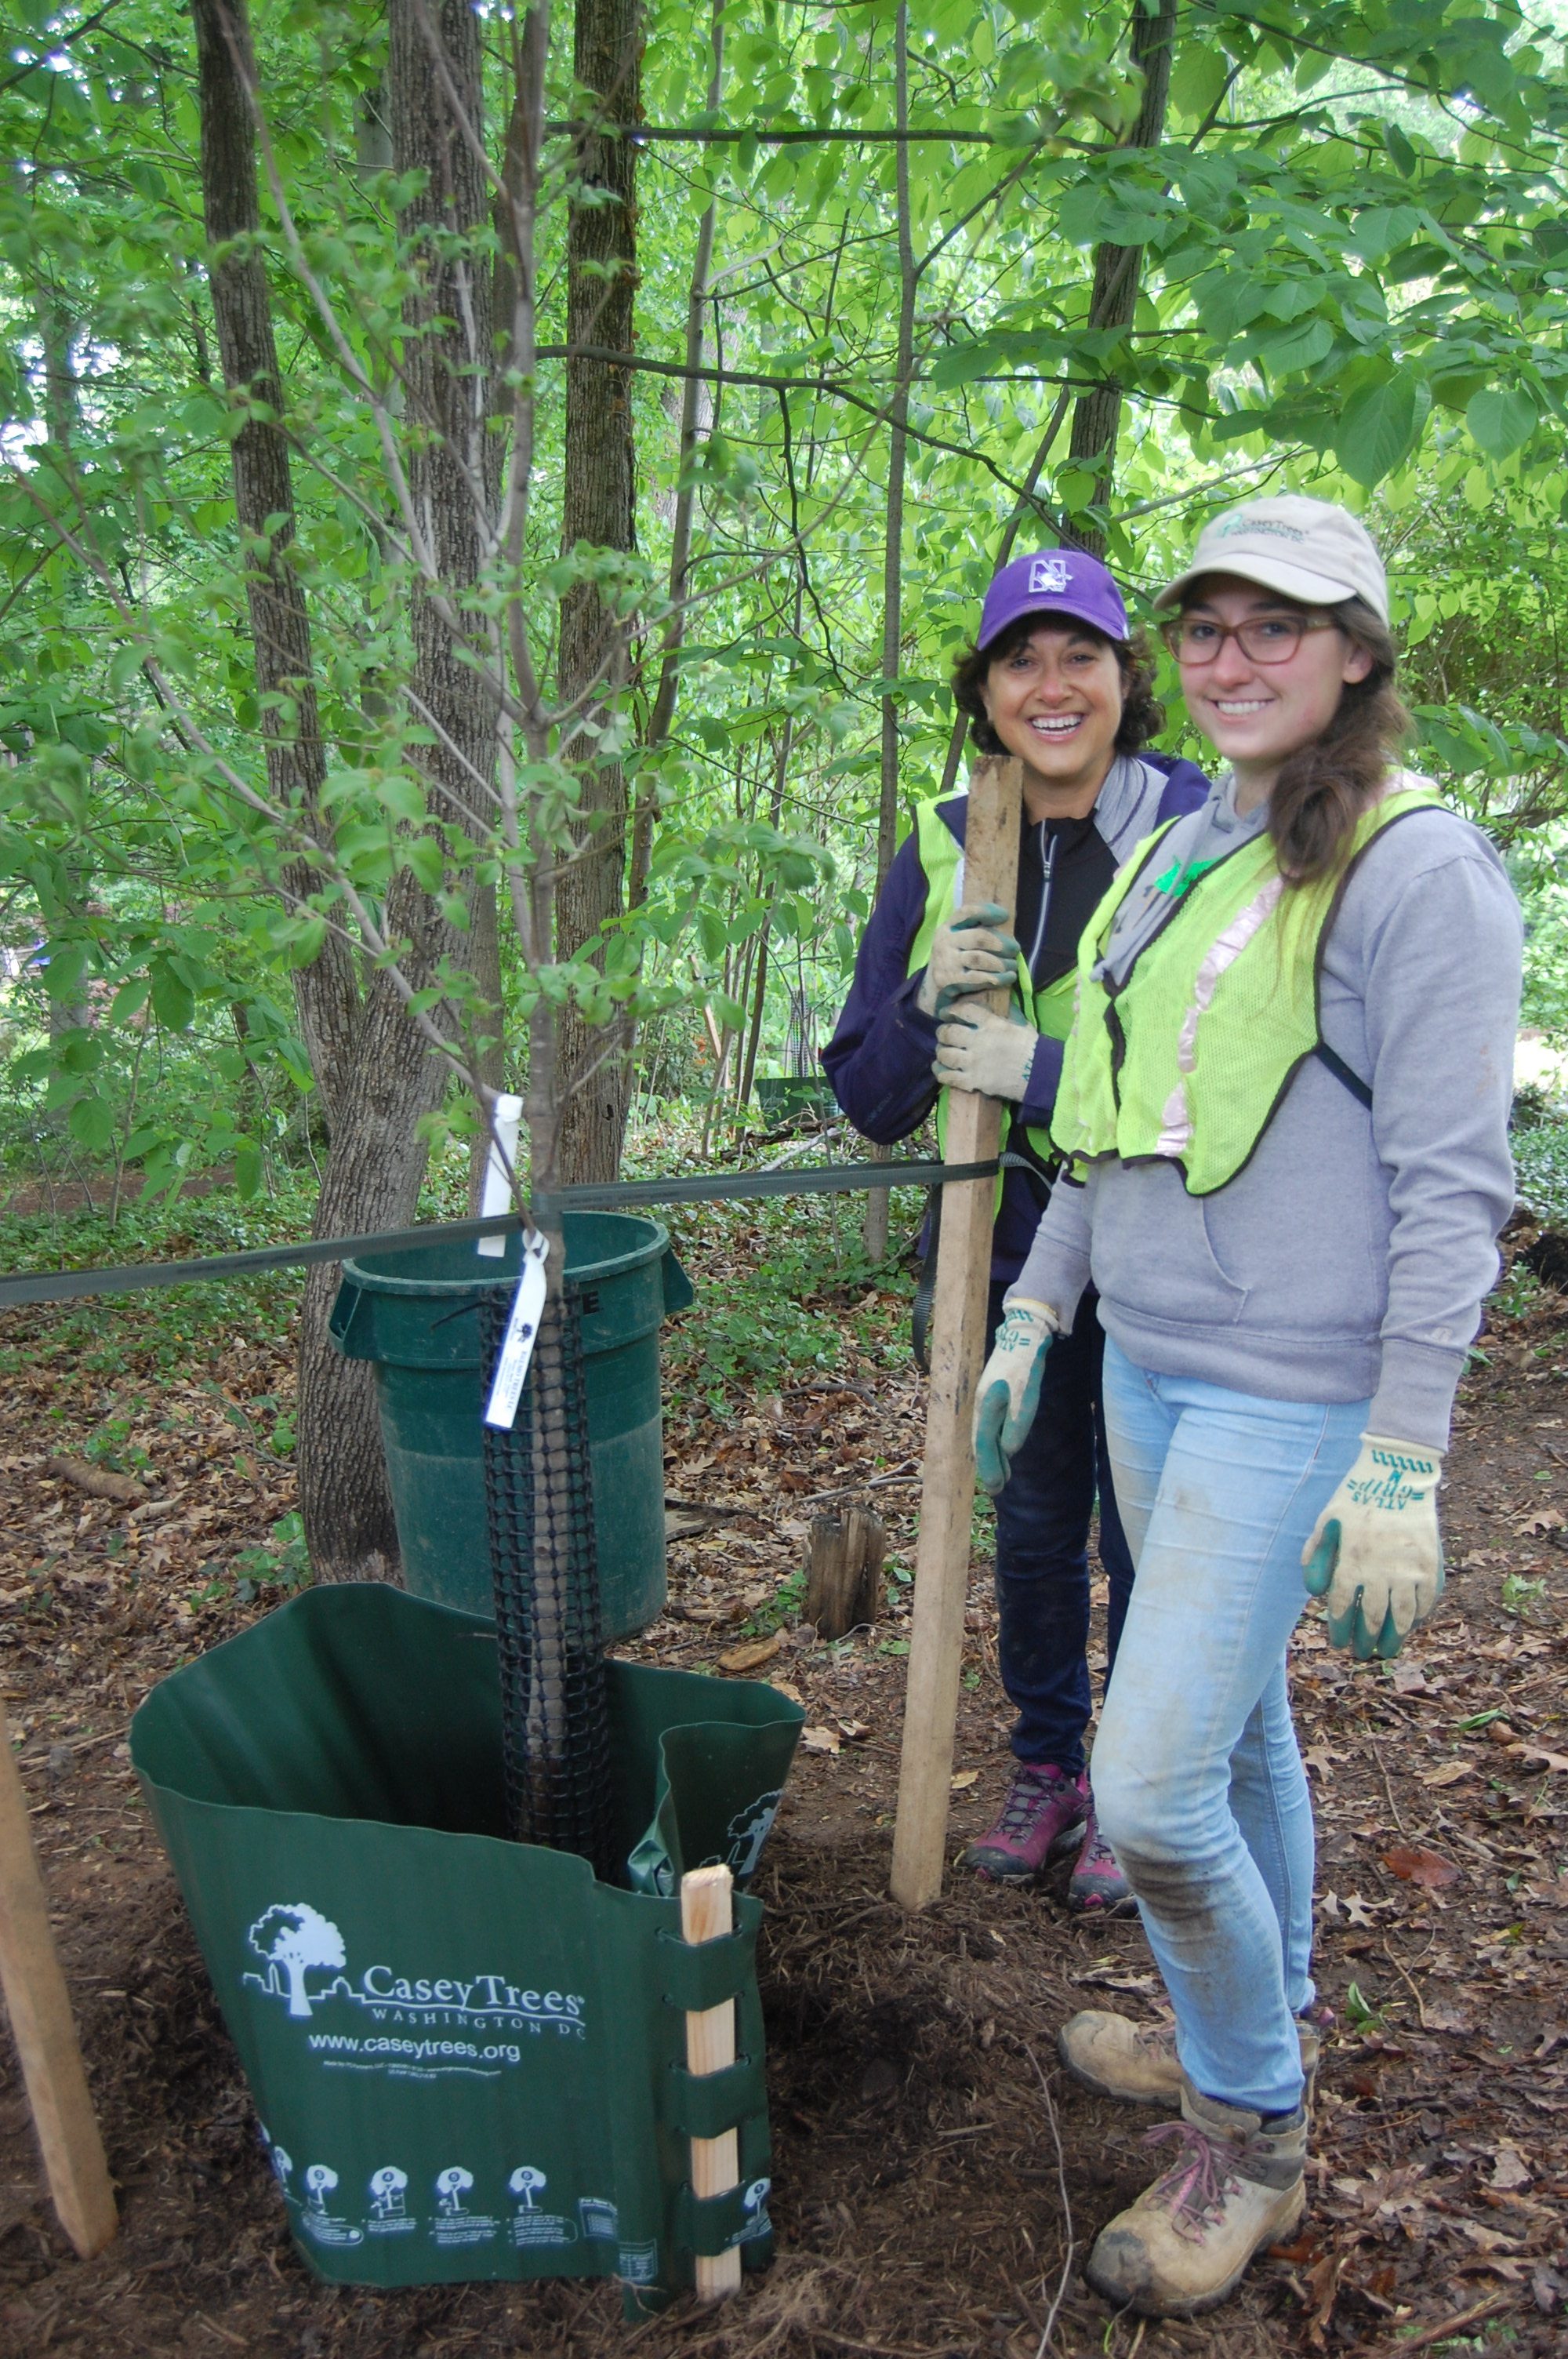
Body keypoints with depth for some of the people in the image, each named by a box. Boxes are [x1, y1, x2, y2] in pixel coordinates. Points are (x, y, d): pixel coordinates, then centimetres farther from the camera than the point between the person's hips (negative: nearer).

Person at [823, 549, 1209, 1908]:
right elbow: (869, 1101, 2)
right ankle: (1047, 1761, 41)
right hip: (1011, 1249, 4)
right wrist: (930, 1009, -18)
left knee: (1149, 1537, 10)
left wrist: (1047, 1068, -23)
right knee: (1032, 1525, 18)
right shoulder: (943, 852, 0)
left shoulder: (1200, 828, -12)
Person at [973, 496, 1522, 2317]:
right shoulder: (1181, 853, 11)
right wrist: (1036, 1310, 16)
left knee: (1152, 1789, -6)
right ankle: (1263, 2029, 43)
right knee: (1235, 1725, 21)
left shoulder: (1417, 867, -12)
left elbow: (1452, 1189, -16)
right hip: (1145, 1363, 8)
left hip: (1289, 1395, -8)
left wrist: (1402, 1466, -18)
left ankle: (1250, 2130, 20)